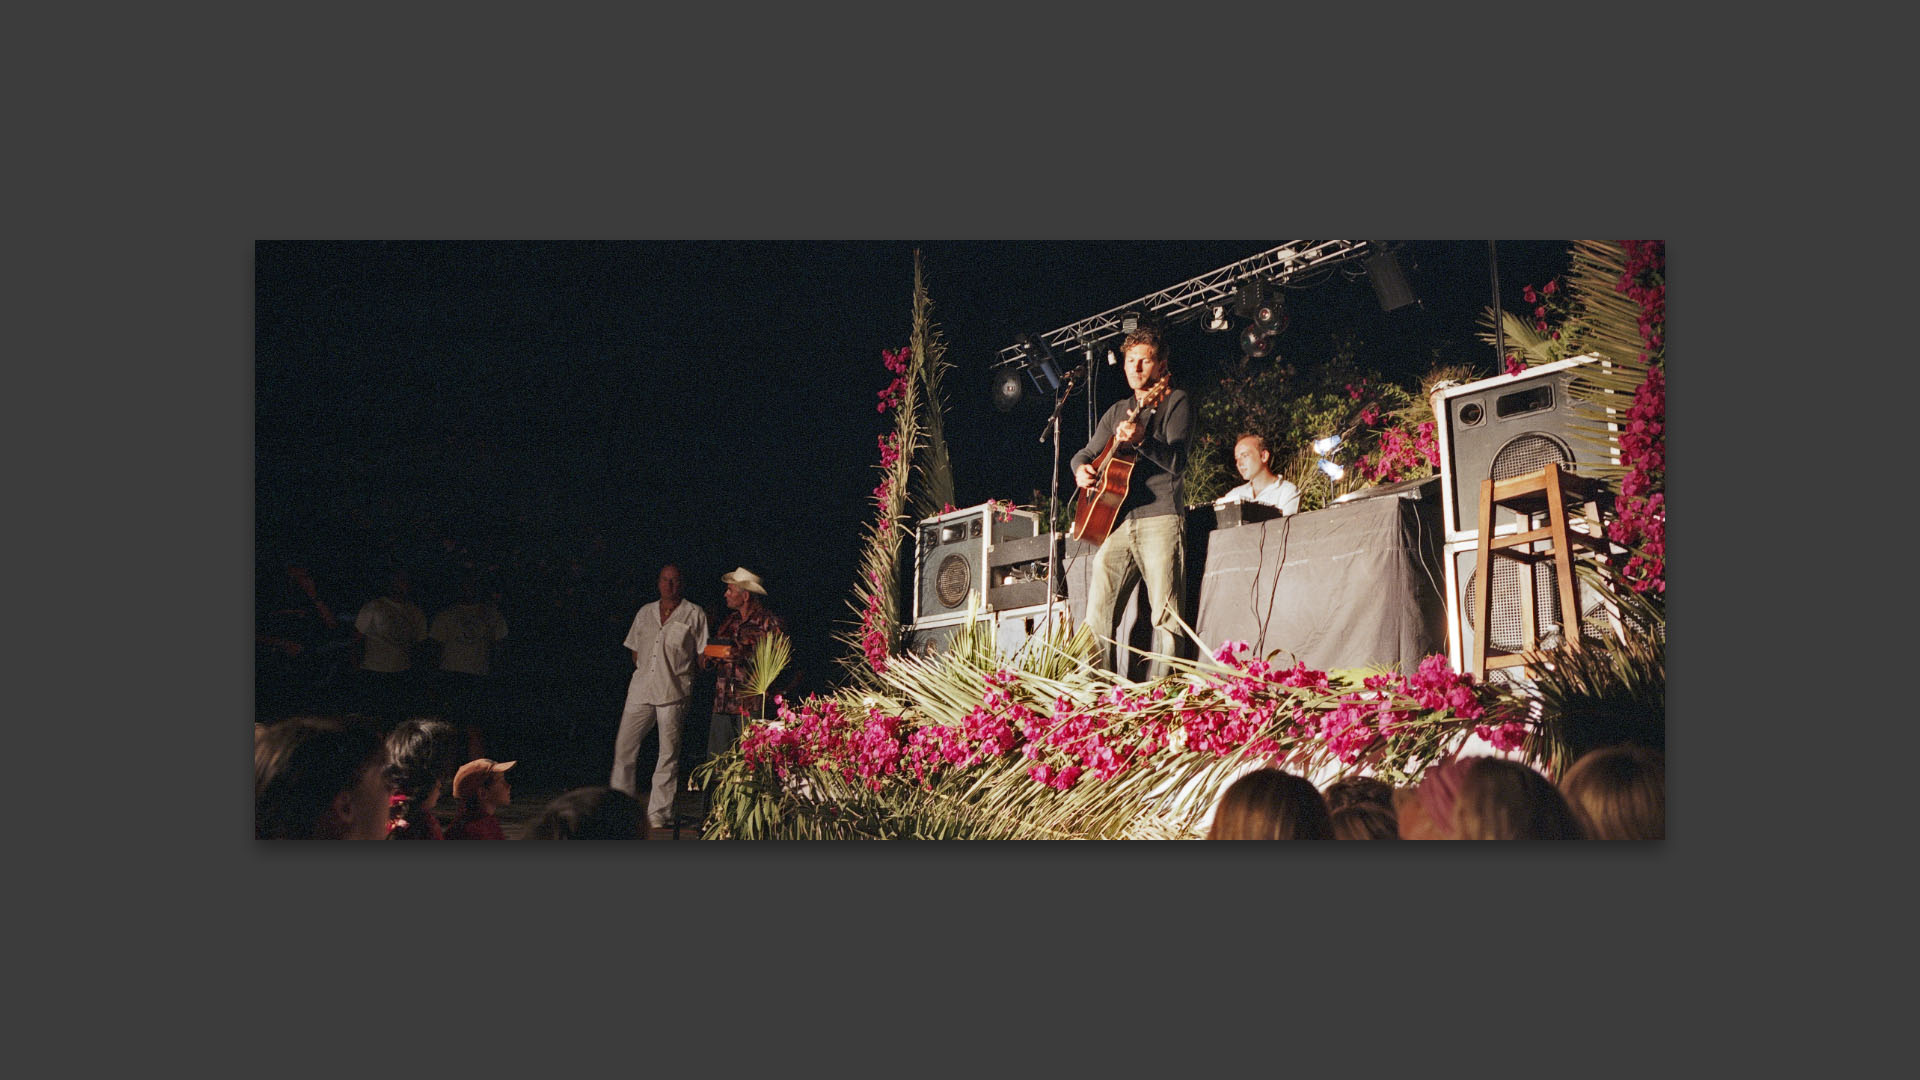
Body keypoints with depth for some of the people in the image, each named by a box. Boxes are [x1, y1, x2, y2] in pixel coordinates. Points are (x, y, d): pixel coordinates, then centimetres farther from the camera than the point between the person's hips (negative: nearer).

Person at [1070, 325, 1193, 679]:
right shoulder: (1117, 411, 23)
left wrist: (1142, 440, -28)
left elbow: (1176, 461, -9)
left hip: (1160, 518, -5)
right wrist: (1082, 469, 2)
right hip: (1116, 520, 5)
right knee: (1097, 608, -3)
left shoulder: (1176, 402, 5)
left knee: (1165, 616, -9)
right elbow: (1087, 451, 26)